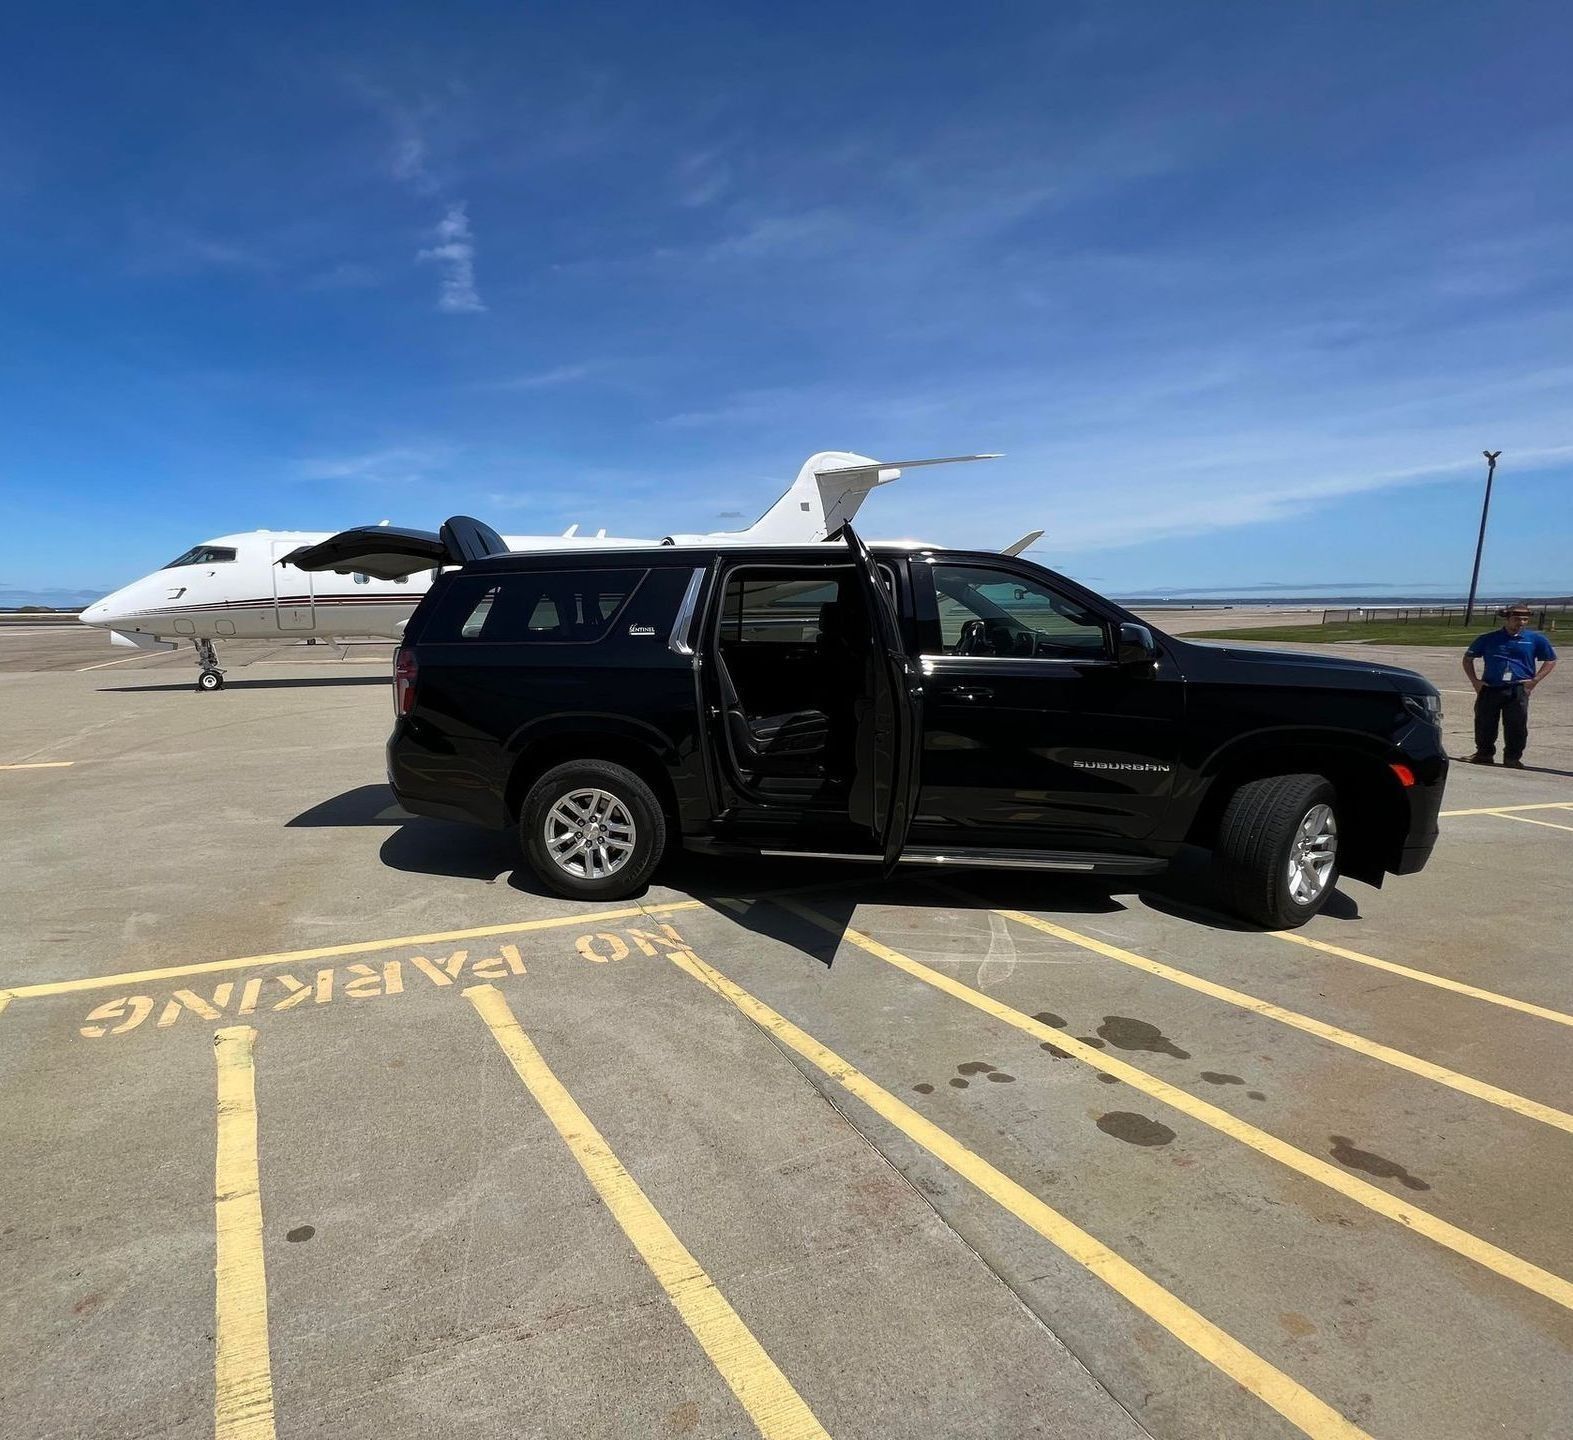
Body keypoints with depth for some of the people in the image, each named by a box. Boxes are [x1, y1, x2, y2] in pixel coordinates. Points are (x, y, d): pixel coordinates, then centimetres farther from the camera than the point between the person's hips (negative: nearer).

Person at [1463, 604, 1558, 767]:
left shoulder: (1535, 639, 6)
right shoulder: (1488, 639, 5)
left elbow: (1551, 661, 15)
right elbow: (1468, 658, 15)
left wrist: (1534, 680, 2)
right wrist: (1474, 680, 5)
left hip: (1518, 690, -1)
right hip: (1490, 688, 1)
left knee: (1516, 726, -1)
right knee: (1484, 724, 5)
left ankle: (1513, 757, 12)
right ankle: (1484, 754, 19)